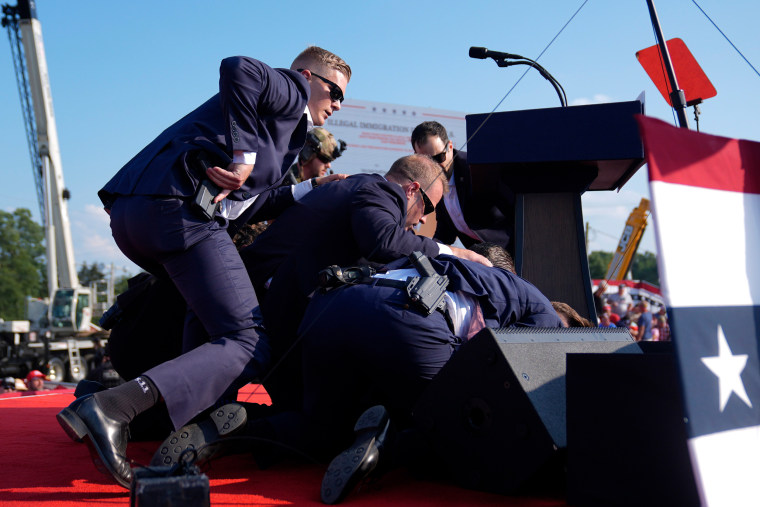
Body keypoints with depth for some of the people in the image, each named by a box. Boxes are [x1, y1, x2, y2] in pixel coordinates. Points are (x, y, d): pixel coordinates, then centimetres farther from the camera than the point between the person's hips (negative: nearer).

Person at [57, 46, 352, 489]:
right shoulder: (292, 91, 10)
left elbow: (242, 207, 25)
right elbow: (238, 68, -14)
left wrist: (310, 191, 28)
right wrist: (243, 155, -12)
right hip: (180, 209, -10)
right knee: (248, 346, -12)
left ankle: (197, 417, 22)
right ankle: (112, 408, -27)